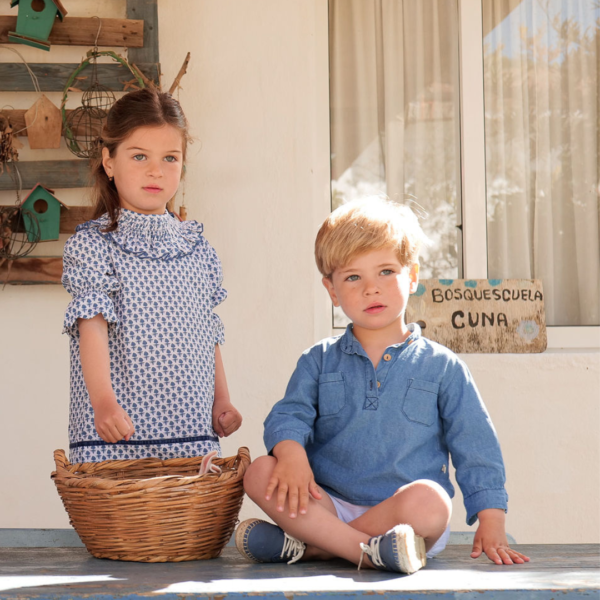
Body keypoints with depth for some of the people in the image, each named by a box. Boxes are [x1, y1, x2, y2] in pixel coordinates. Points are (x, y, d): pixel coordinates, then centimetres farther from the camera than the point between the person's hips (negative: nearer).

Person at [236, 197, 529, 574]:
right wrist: (291, 451, -22)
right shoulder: (319, 362, 15)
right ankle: (369, 551, -34)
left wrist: (491, 524, -2)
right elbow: (289, 415, 2)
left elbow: (477, 450, 8)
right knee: (261, 473, -25)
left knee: (427, 500, -36)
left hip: (401, 515, -1)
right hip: (330, 506, 2)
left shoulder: (442, 366, 9)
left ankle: (309, 546, -26)